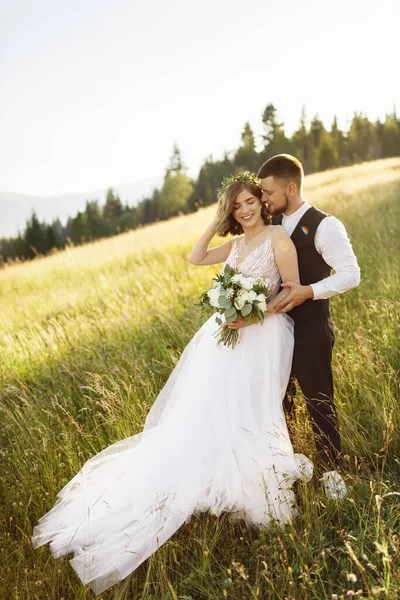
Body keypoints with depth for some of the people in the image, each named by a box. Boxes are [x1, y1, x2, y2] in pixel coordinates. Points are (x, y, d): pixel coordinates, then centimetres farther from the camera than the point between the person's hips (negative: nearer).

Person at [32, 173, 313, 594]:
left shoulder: (278, 237, -6)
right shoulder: (236, 243, 16)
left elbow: (294, 290, -8)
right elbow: (195, 258, 13)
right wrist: (216, 223, 9)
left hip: (262, 335, -7)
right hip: (226, 331, 7)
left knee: (240, 414, -9)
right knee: (199, 411, 2)